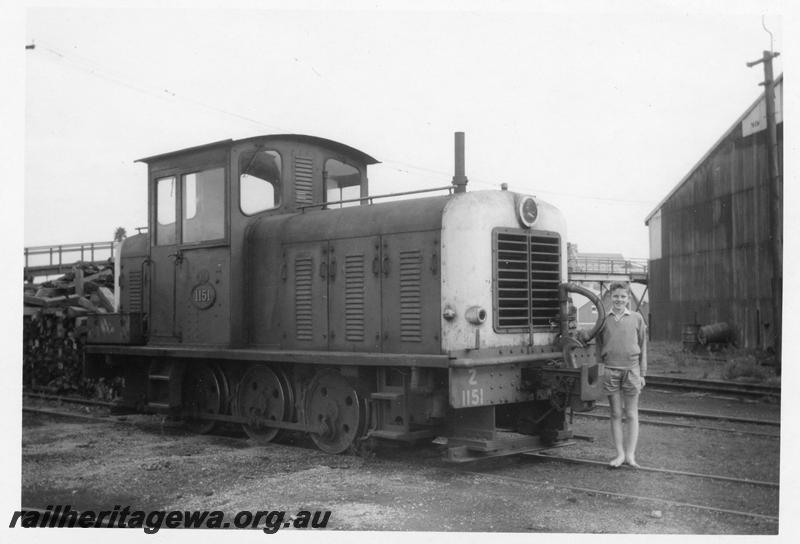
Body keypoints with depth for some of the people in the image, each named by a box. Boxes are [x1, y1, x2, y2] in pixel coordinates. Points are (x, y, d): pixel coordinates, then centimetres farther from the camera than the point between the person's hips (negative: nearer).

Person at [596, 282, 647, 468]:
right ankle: (620, 454, 11)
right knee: (615, 414, 5)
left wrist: (642, 374, 5)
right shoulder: (603, 319, 5)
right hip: (610, 371, 0)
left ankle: (630, 455, 7)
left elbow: (643, 347, 8)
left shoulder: (636, 318, 5)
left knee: (631, 415, 3)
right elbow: (598, 348, 10)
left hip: (631, 370, 0)